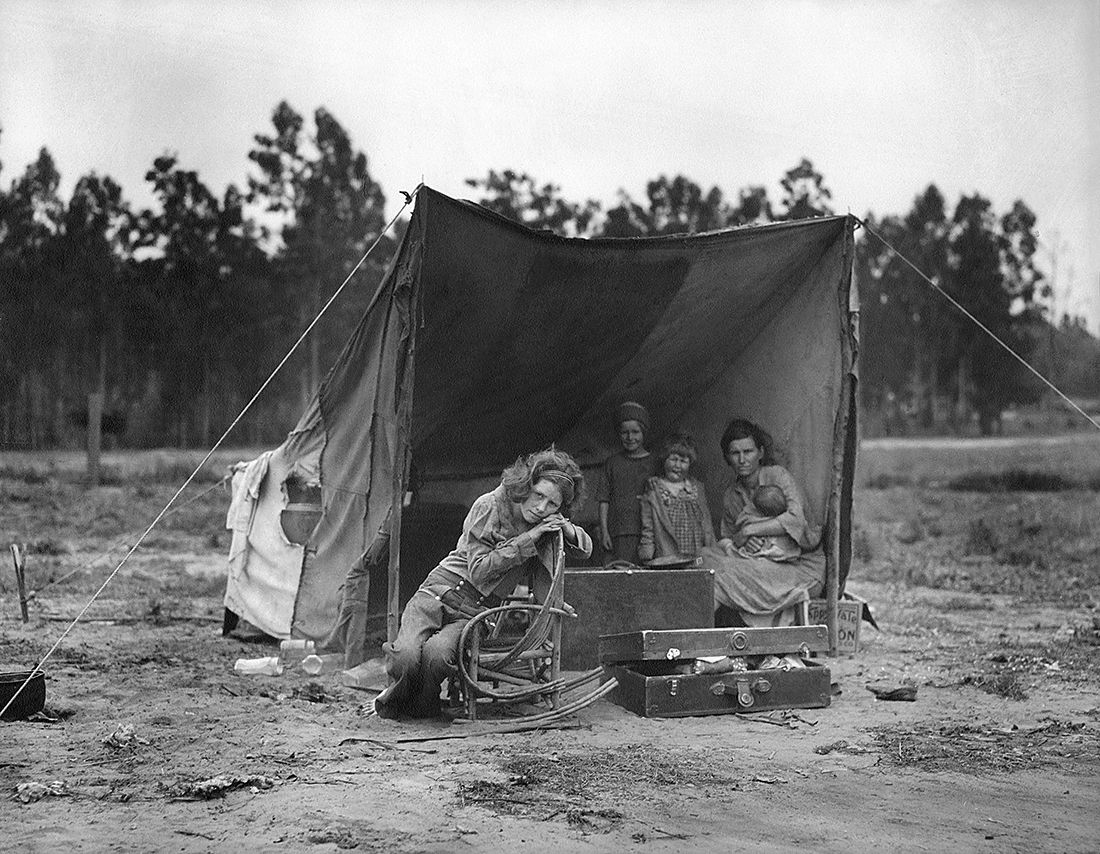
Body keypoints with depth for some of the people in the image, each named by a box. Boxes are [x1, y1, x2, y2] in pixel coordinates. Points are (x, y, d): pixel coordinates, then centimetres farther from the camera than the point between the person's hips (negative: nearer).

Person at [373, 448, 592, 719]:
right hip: (440, 592, -2)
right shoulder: (489, 506, -9)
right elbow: (477, 571, -12)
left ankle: (423, 706, -2)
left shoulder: (549, 525, 5)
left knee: (436, 654, -33)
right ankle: (395, 695, 4)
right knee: (406, 657, -31)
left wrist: (568, 530, -6)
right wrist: (525, 541, -18)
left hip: (478, 612, 2)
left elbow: (586, 548, 18)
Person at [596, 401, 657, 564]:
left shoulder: (654, 463, 9)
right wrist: (604, 531, -1)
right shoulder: (613, 462, 11)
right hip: (620, 533, 0)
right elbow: (604, 499, 8)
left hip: (647, 531, 0)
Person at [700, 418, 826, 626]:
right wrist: (742, 544, -11)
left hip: (802, 565, -6)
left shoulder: (777, 475, -9)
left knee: (731, 574, -27)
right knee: (707, 558, -14)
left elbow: (796, 519, -23)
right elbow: (725, 538, 13)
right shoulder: (731, 496, 9)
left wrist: (748, 531, -19)